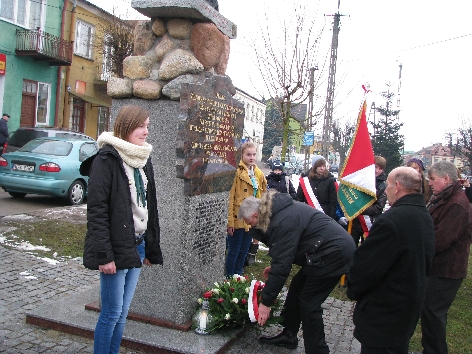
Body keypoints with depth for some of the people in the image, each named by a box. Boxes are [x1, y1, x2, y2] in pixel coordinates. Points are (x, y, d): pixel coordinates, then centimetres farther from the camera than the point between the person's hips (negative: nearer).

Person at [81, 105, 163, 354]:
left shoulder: (144, 161, 11)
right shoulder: (107, 159, -11)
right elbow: (96, 210, -16)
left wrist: (151, 248, 13)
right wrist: (103, 255, -20)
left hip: (137, 246, 7)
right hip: (116, 249, -7)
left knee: (122, 313, 15)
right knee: (111, 313, 3)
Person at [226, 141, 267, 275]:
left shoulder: (259, 174, 9)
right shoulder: (237, 172, -12)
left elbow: (263, 197, 16)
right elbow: (230, 198, -15)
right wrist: (230, 221, -18)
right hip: (238, 219, -6)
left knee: (244, 252, 17)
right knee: (233, 252, 5)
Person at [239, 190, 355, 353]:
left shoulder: (282, 223, -24)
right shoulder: (279, 210, 7)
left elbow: (282, 264, -24)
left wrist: (266, 302, -18)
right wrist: (274, 266, 22)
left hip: (334, 253, -10)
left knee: (308, 302, -3)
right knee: (296, 288, 15)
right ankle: (288, 336, 27)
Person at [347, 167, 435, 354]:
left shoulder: (391, 220, -28)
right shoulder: (425, 217, 4)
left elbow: (365, 266, -24)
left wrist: (353, 289, -6)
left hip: (383, 313, -9)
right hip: (410, 307, 9)